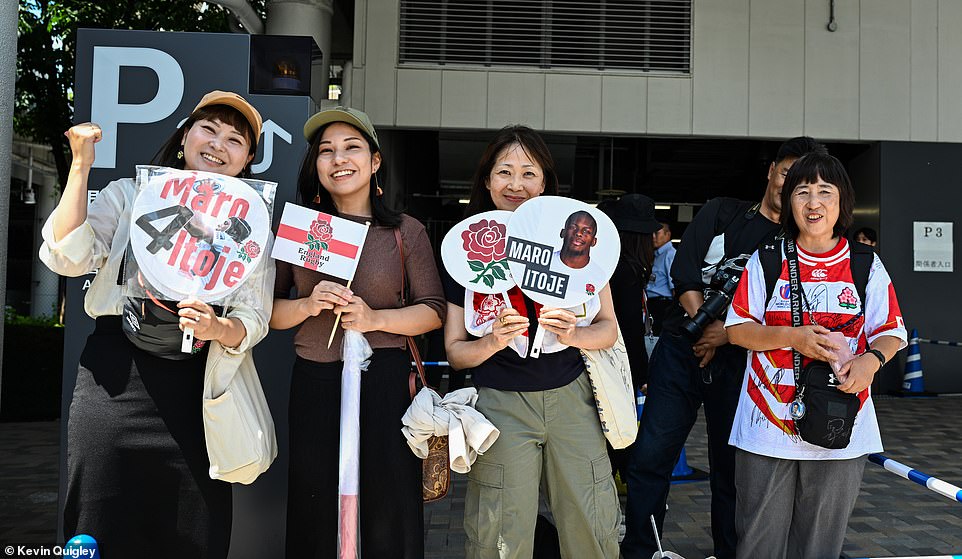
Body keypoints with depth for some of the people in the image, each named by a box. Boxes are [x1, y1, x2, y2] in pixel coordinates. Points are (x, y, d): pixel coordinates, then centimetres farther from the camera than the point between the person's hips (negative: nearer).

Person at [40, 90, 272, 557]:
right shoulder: (128, 195, 7)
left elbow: (254, 319, 1)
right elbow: (67, 258, -8)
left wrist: (217, 329, -20)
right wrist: (81, 166, -8)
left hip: (195, 390, 1)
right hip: (115, 377, -1)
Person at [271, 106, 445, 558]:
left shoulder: (406, 231, 2)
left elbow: (433, 311, 1)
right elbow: (269, 311, 8)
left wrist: (375, 318, -14)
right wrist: (307, 305, -12)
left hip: (386, 380, -1)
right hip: (313, 381, 2)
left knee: (390, 517, 6)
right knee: (313, 519, 11)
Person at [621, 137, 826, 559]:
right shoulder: (722, 212, 9)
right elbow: (685, 274, 0)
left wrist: (729, 335, -16)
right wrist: (705, 327, -9)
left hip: (739, 363, 0)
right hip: (681, 349, 1)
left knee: (731, 468, 7)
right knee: (650, 457, -1)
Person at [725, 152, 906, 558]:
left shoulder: (867, 266, 5)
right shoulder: (766, 261, 2)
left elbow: (891, 331, 7)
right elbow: (737, 329, 0)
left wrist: (871, 359, -16)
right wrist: (792, 336, -16)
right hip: (768, 424, 0)